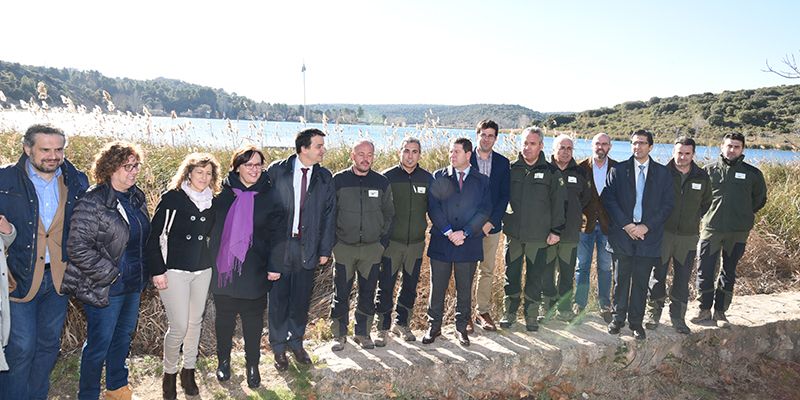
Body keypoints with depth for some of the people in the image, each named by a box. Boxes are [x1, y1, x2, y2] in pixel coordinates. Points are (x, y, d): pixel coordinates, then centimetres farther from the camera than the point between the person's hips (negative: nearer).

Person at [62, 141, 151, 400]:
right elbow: (78, 247, -22)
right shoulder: (93, 202, -19)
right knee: (99, 345, 4)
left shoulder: (137, 197, 5)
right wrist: (110, 274, -19)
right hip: (105, 288, -7)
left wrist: (144, 275, 12)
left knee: (124, 337, 21)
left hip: (134, 284, 8)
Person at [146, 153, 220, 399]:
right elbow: (154, 234, -7)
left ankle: (188, 371, 28)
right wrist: (157, 271, -10)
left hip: (203, 271, 5)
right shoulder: (172, 198, -8)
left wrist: (213, 262, 9)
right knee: (179, 327, -5)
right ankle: (169, 373, 18)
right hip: (175, 270, -5)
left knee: (195, 322, 12)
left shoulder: (211, 201, 6)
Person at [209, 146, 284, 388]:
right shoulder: (223, 191, -2)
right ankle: (223, 360, 34)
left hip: (253, 271, -1)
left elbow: (276, 232, -2)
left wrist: (274, 265, -6)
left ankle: (252, 365, 26)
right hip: (222, 268, 1)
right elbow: (209, 224, 5)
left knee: (253, 319, 9)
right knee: (224, 317, 15)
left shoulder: (269, 195, -3)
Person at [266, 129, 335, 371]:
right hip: (279, 245, -2)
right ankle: (278, 346, 27)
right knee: (278, 299, 9)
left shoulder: (325, 178, 2)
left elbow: (329, 215, 5)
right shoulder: (276, 171, -6)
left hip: (308, 248, 2)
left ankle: (296, 342, 34)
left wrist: (325, 250, 1)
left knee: (302, 299, 12)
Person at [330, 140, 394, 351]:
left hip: (372, 247, 2)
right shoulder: (338, 180, -3)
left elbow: (388, 213, 11)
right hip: (343, 247, -1)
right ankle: (339, 334, 19)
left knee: (368, 294, 9)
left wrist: (383, 240, 4)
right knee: (341, 294, 4)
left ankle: (363, 333, 24)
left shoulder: (381, 182, 2)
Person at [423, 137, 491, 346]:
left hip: (469, 243, 0)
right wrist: (448, 232, -13)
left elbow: (484, 210, -2)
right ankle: (434, 327, 22)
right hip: (441, 242, 0)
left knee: (465, 290, 11)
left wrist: (464, 232, -13)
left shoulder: (482, 181, 6)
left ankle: (461, 328, 26)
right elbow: (433, 206, -3)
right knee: (437, 288, 6)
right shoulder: (439, 177, 5)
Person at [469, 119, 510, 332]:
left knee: (487, 271, 9)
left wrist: (491, 221, -8)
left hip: (491, 225, 3)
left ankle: (483, 312, 20)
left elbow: (504, 195, 3)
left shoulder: (503, 163, 6)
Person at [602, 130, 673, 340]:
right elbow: (609, 199, -2)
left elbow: (668, 204, 2)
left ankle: (636, 322, 18)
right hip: (622, 234, 0)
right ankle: (618, 318, 21)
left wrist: (646, 226, -9)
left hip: (648, 234, 0)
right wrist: (626, 224, -11)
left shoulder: (663, 173, 7)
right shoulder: (618, 170, 5)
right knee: (621, 280, 7)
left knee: (641, 282, 5)